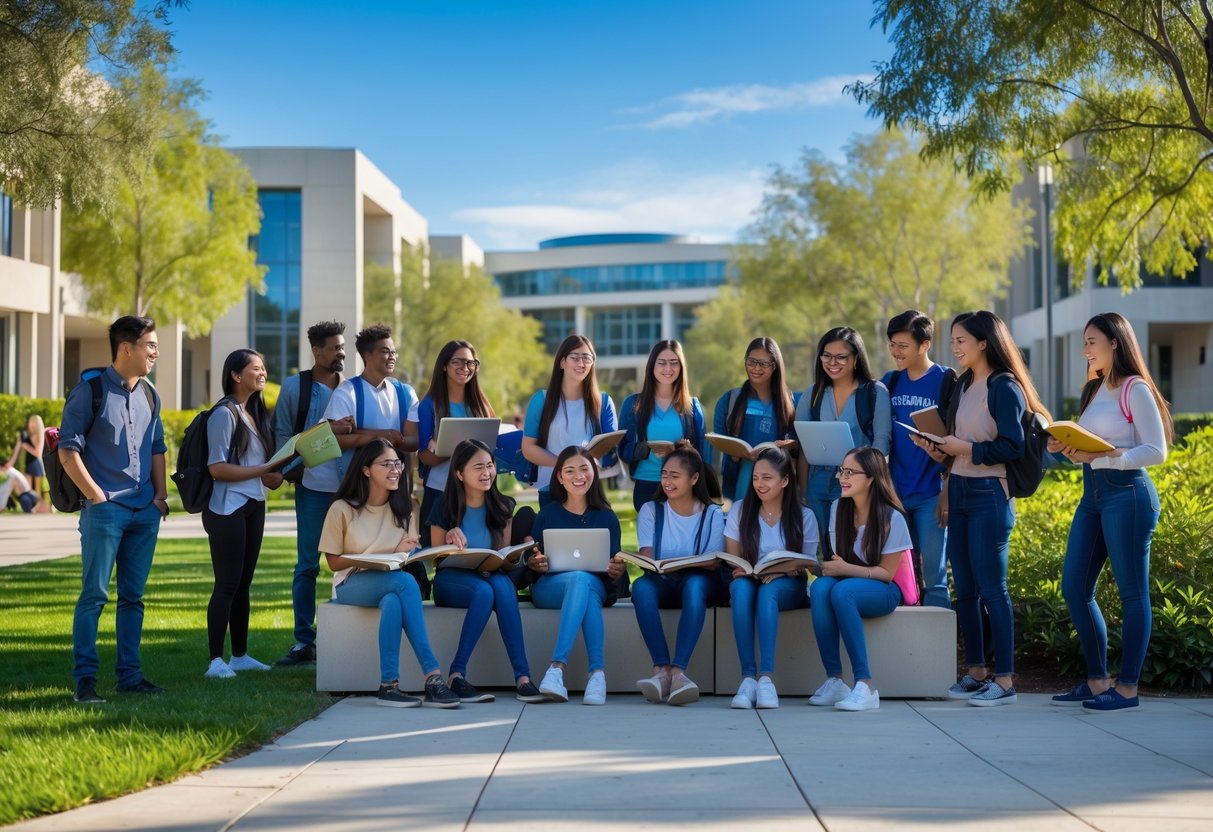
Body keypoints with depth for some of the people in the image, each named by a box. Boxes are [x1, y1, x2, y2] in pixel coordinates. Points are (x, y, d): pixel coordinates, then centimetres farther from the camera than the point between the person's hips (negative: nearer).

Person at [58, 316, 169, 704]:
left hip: (145, 512, 7)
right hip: (105, 510, -6)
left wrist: (160, 494, 10)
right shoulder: (90, 391, -7)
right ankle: (84, 680, 0)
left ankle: (130, 675, 17)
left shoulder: (149, 394, 13)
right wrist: (96, 496, -13)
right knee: (94, 595, -4)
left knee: (133, 596, 10)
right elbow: (68, 449, -10)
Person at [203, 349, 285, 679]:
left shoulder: (256, 413, 15)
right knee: (227, 584, -7)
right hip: (227, 507, -8)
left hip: (254, 506, 8)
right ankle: (216, 661, -3)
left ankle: (240, 655, 21)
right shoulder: (224, 414, -11)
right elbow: (217, 468, -18)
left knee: (244, 583, 13)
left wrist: (272, 476, 0)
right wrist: (262, 471, -18)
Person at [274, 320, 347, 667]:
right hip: (312, 486, -2)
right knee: (307, 565, 2)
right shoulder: (295, 386, 3)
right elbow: (282, 433, 5)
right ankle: (303, 641, 8)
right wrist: (292, 470, -4)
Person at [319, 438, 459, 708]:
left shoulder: (403, 508, 11)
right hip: (352, 585, -3)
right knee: (405, 582, -36)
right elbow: (334, 562, -2)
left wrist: (401, 555, -13)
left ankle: (389, 684, -43)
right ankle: (432, 673, -43)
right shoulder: (342, 509, -3)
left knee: (393, 601, -38)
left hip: (393, 583, 3)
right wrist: (374, 561, -17)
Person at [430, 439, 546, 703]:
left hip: (493, 576, 2)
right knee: (484, 591, -38)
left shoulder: (503, 507, 8)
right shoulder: (445, 507, 1)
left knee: (502, 585, -37)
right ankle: (457, 675, -36)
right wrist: (449, 541, -18)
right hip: (452, 580, -2)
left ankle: (522, 678, -42)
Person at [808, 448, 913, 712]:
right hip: (846, 581, 4)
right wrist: (830, 566, -8)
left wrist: (846, 569, -22)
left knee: (842, 590, -38)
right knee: (820, 586, -32)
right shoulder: (838, 508, 2)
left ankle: (865, 685, -38)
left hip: (882, 591, -4)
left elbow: (886, 573, -10)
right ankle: (834, 680, -33)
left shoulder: (891, 518, -12)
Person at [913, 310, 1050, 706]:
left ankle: (1004, 681, 1)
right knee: (964, 588, 11)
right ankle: (976, 672, 20)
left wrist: (966, 448, -17)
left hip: (989, 495, -8)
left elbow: (1013, 447, -15)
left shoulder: (1004, 388, -9)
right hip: (959, 491, 8)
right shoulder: (963, 385, 15)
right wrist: (940, 448, 2)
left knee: (991, 588, -5)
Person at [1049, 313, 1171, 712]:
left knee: (1132, 593, -1)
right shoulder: (1093, 390, 17)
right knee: (1074, 589, 6)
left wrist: (1101, 455, -22)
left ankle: (1128, 687, 5)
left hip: (1127, 493, -9)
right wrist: (1069, 450, -1)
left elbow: (1156, 451, -12)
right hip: (1092, 493, 9)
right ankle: (1097, 681, 16)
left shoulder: (1135, 389, -7)